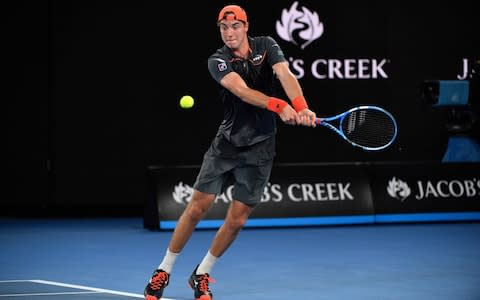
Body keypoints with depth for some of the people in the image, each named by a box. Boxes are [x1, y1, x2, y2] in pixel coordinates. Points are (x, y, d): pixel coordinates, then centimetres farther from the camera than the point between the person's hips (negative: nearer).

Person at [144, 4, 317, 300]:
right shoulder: (218, 61, -10)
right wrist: (279, 106, -44)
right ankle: (164, 272, 12)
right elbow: (242, 91, -28)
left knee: (237, 219, 0)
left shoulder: (266, 46, -2)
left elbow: (286, 75, -19)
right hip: (226, 143, -1)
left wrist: (301, 107, -40)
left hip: (260, 148, 1)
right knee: (197, 208, -4)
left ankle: (202, 275, 19)